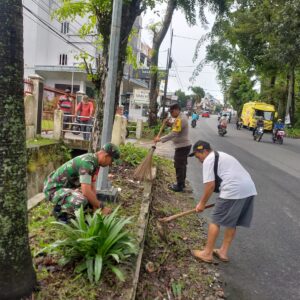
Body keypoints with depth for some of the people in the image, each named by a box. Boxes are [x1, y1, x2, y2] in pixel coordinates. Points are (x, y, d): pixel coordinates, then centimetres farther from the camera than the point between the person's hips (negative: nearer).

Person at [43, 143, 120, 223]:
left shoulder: (94, 161, 1)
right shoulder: (87, 162, -30)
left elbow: (92, 187, 3)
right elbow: (86, 192, -35)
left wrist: (95, 208, -3)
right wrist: (102, 207, -23)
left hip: (64, 188, 10)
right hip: (54, 189, -10)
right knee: (82, 201, -35)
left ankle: (64, 206, 14)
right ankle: (60, 210, -7)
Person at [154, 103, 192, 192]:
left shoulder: (180, 119, -22)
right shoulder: (182, 116, 11)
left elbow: (173, 134, -29)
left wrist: (160, 139, -28)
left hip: (182, 146, -11)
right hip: (184, 145, 11)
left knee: (179, 166, -2)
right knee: (182, 165, 18)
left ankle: (179, 186, 6)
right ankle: (181, 183, 29)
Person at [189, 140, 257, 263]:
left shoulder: (208, 160, -1)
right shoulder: (221, 155, 28)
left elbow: (210, 185, -7)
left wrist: (202, 203, 5)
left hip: (234, 191, -9)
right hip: (249, 188, 9)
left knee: (216, 221, 3)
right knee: (232, 222, 18)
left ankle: (207, 253, 12)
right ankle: (223, 252, 27)